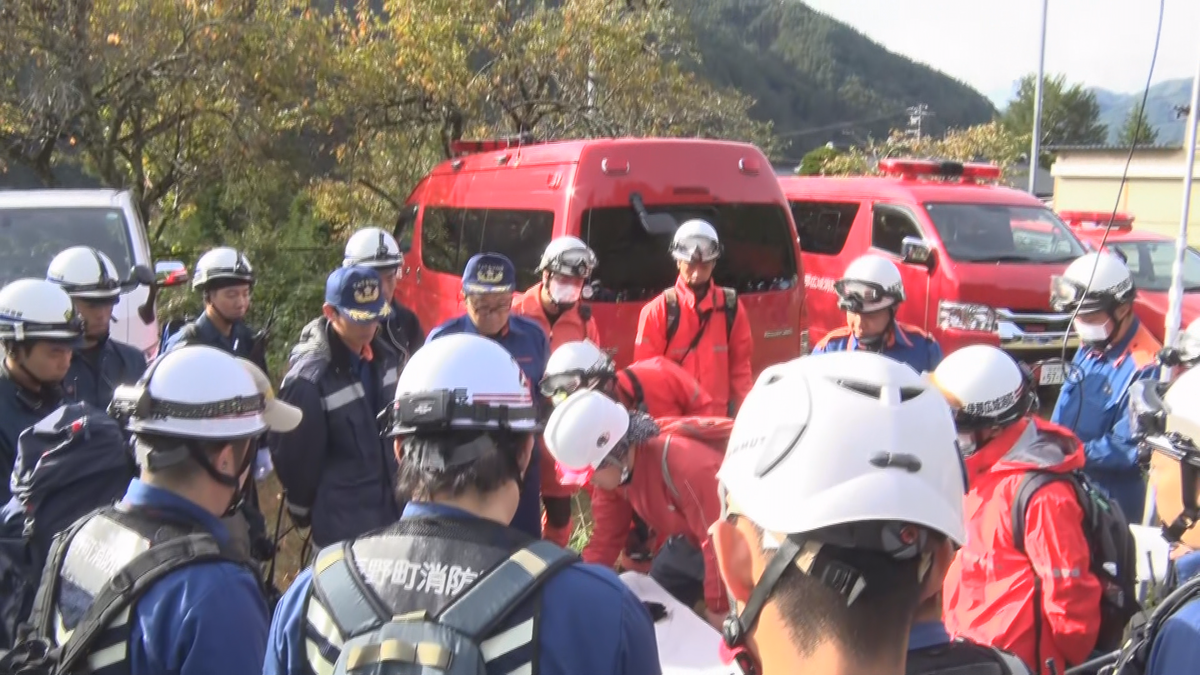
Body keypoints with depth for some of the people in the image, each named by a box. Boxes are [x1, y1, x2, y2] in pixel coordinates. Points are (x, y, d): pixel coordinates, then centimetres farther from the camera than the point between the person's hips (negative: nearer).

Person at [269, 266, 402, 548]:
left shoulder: (385, 357, -1)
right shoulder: (309, 379, -21)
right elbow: (293, 456, -11)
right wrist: (302, 510, 2)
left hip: (393, 510, 6)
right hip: (342, 524, -6)